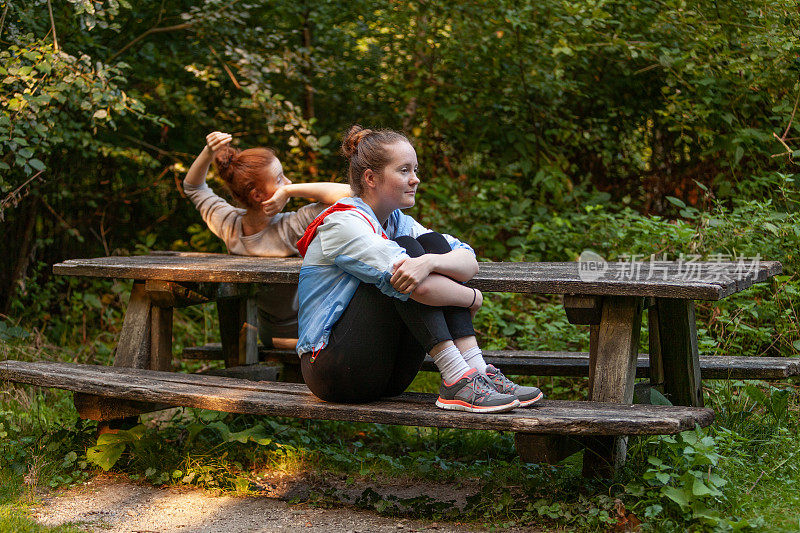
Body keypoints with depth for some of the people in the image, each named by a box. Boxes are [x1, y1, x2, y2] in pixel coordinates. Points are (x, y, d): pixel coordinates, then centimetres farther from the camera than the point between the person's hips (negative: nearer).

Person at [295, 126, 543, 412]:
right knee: (406, 248, -19)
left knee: (432, 242, -7)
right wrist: (472, 298, -10)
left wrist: (430, 261, -27)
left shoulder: (398, 221, 11)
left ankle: (477, 371, -19)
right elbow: (418, 288, -26)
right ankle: (457, 380, -26)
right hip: (332, 371, -7)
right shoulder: (342, 223, -14)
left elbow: (469, 261, -5)